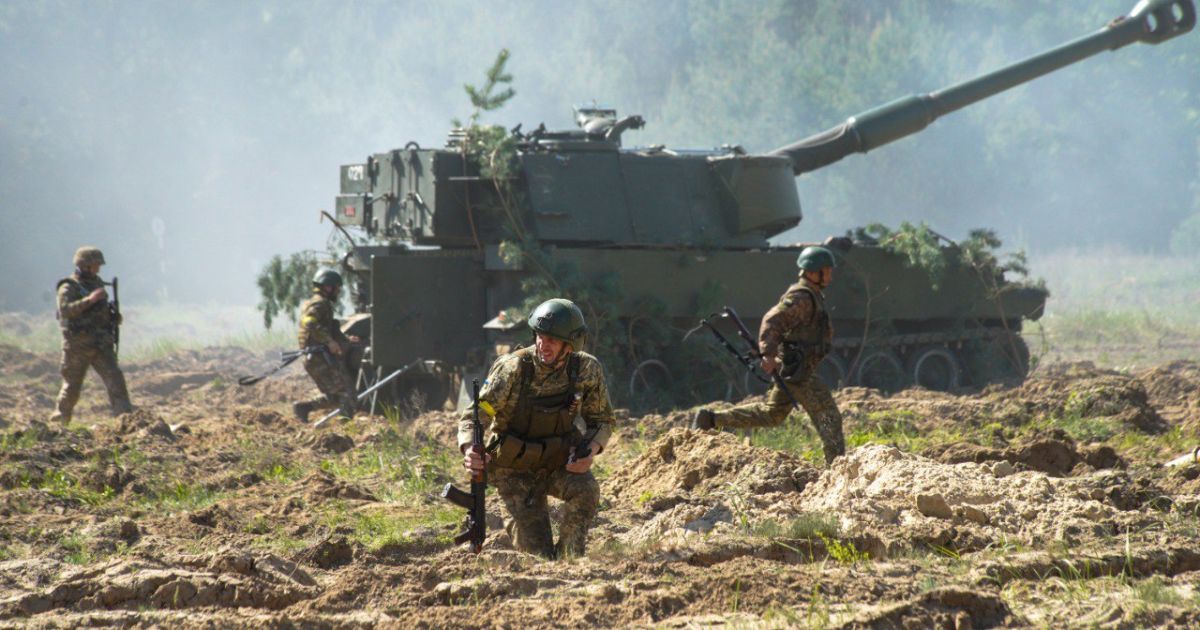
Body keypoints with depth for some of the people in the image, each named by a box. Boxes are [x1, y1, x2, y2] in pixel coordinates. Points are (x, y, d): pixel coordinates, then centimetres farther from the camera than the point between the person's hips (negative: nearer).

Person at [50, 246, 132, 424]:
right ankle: (60, 419, 23)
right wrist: (90, 299, -32)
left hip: (101, 344, 5)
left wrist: (114, 317, 5)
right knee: (72, 385, 6)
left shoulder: (97, 284, 13)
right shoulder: (68, 287, -8)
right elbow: (65, 310, -26)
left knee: (115, 378, -9)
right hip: (78, 345, -5)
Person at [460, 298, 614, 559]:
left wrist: (591, 450, -21)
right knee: (540, 556, -9)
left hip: (559, 460, 2)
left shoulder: (587, 370, -14)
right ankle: (516, 527, 27)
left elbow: (601, 420, 1)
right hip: (516, 469, -2)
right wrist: (469, 451, -44)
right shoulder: (513, 369, -23)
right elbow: (474, 417, -22)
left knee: (585, 490, -32)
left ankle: (568, 557, -9)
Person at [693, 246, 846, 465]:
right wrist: (768, 354, -33)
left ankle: (711, 419, 18)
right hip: (797, 370, -11)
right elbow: (772, 321, -25)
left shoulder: (812, 296, 16)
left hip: (793, 368, 11)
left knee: (771, 414, 18)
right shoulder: (801, 297, -16)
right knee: (828, 415, -8)